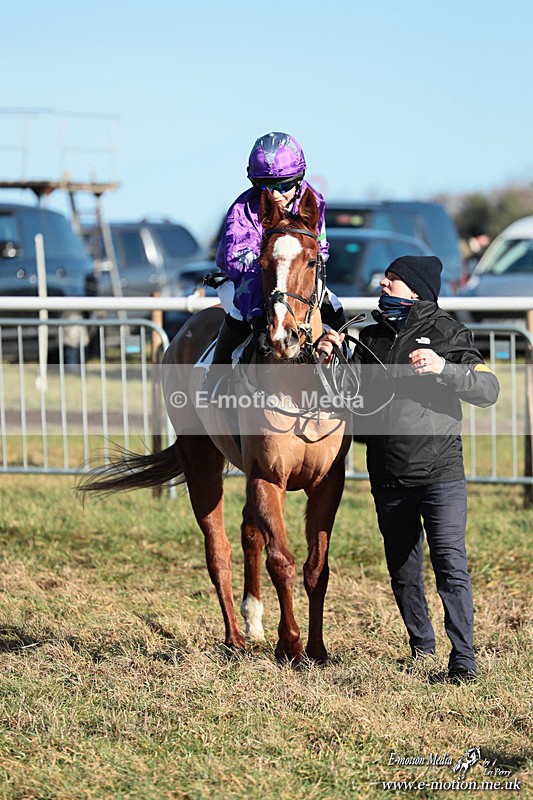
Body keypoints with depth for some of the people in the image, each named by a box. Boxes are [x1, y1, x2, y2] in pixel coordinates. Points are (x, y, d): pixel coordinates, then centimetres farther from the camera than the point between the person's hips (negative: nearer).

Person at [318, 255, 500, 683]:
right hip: (389, 480, 5)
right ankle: (422, 648, 26)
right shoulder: (369, 338, 14)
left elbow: (489, 389, -8)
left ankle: (464, 659, -12)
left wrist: (443, 368, -22)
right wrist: (329, 362, 1)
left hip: (441, 474, -5)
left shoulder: (448, 333, 0)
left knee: (451, 564, -13)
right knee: (403, 571, 11)